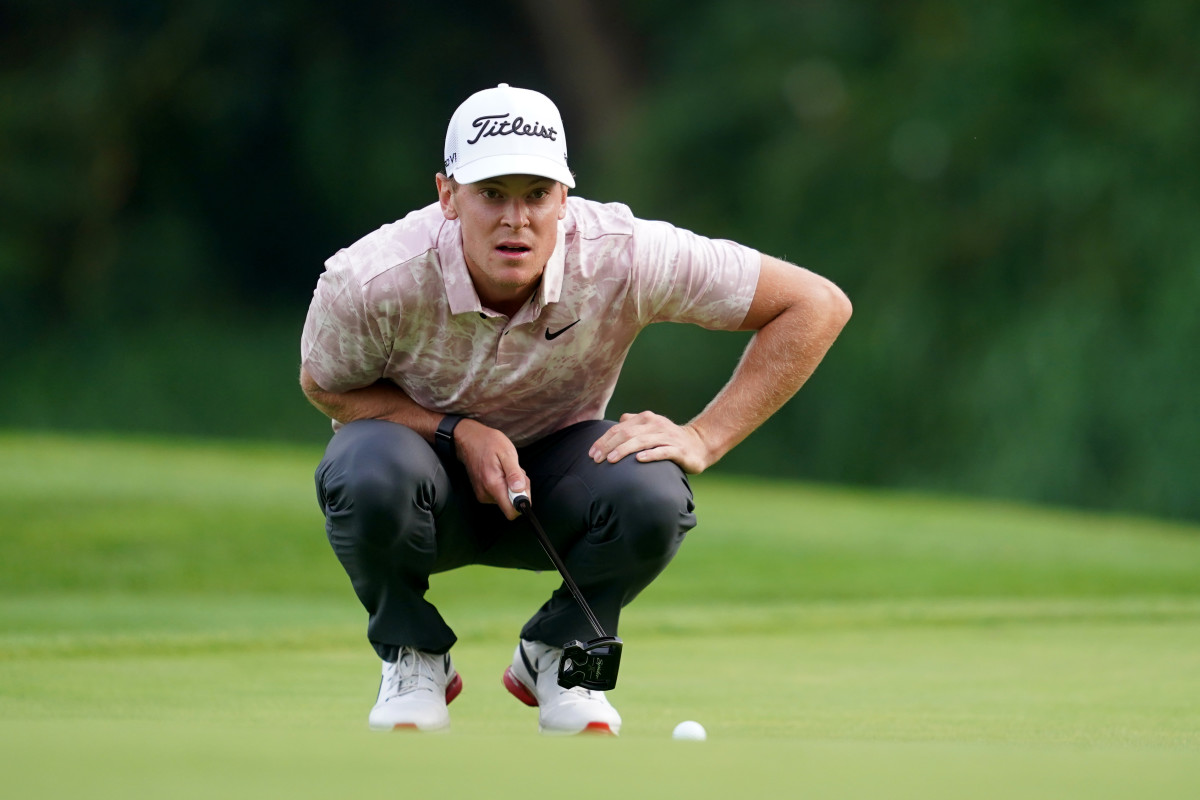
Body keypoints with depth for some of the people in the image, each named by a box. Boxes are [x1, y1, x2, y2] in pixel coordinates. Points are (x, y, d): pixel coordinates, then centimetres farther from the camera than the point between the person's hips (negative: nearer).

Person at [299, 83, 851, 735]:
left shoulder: (622, 259, -27)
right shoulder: (369, 282, -29)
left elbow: (817, 305, -20)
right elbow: (324, 386, -7)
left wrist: (702, 438, -25)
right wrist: (458, 430, -24)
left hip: (551, 482, 1)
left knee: (653, 495, -32)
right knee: (373, 474, -37)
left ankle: (554, 656, 0)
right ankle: (412, 658, -5)